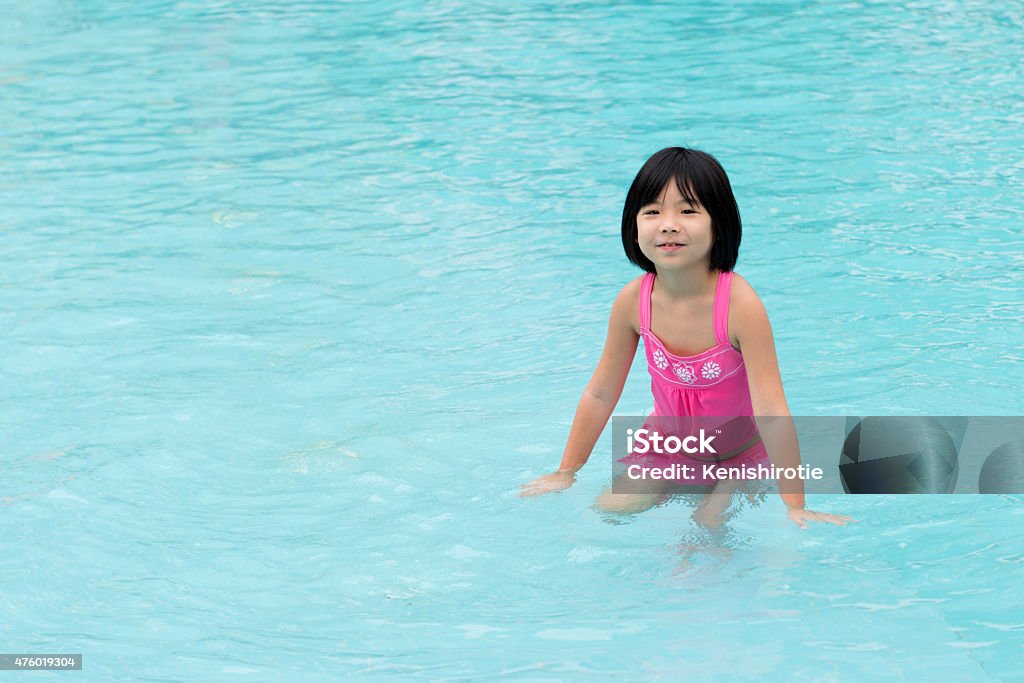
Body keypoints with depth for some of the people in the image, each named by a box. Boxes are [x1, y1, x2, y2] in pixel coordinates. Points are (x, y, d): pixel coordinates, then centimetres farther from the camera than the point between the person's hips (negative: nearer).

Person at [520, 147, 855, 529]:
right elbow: (601, 393, -3)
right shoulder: (633, 300, -16)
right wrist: (566, 473, 3)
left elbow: (771, 412, -28)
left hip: (739, 453, -4)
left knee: (709, 524, -23)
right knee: (607, 511, -10)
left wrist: (794, 505, -26)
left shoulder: (740, 304, -29)